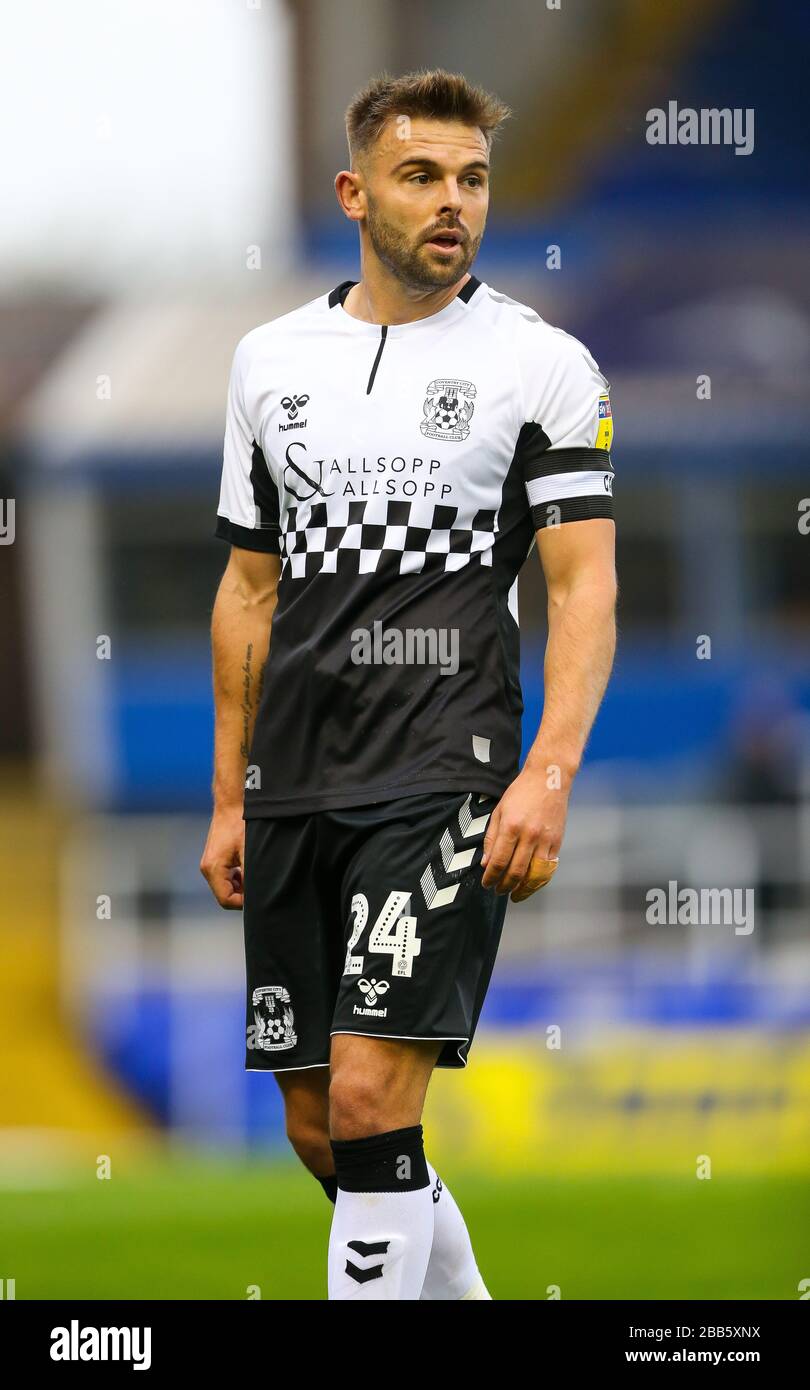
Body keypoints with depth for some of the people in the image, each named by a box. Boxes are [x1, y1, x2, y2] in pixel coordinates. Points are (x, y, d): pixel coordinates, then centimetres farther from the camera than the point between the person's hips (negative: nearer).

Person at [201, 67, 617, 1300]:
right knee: (318, 1127, 7)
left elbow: (586, 590, -6)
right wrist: (230, 802, 16)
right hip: (295, 785, 5)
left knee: (370, 1096, -17)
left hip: (442, 781, -5)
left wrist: (550, 775, -19)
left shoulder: (541, 363, -1)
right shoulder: (272, 360, 12)